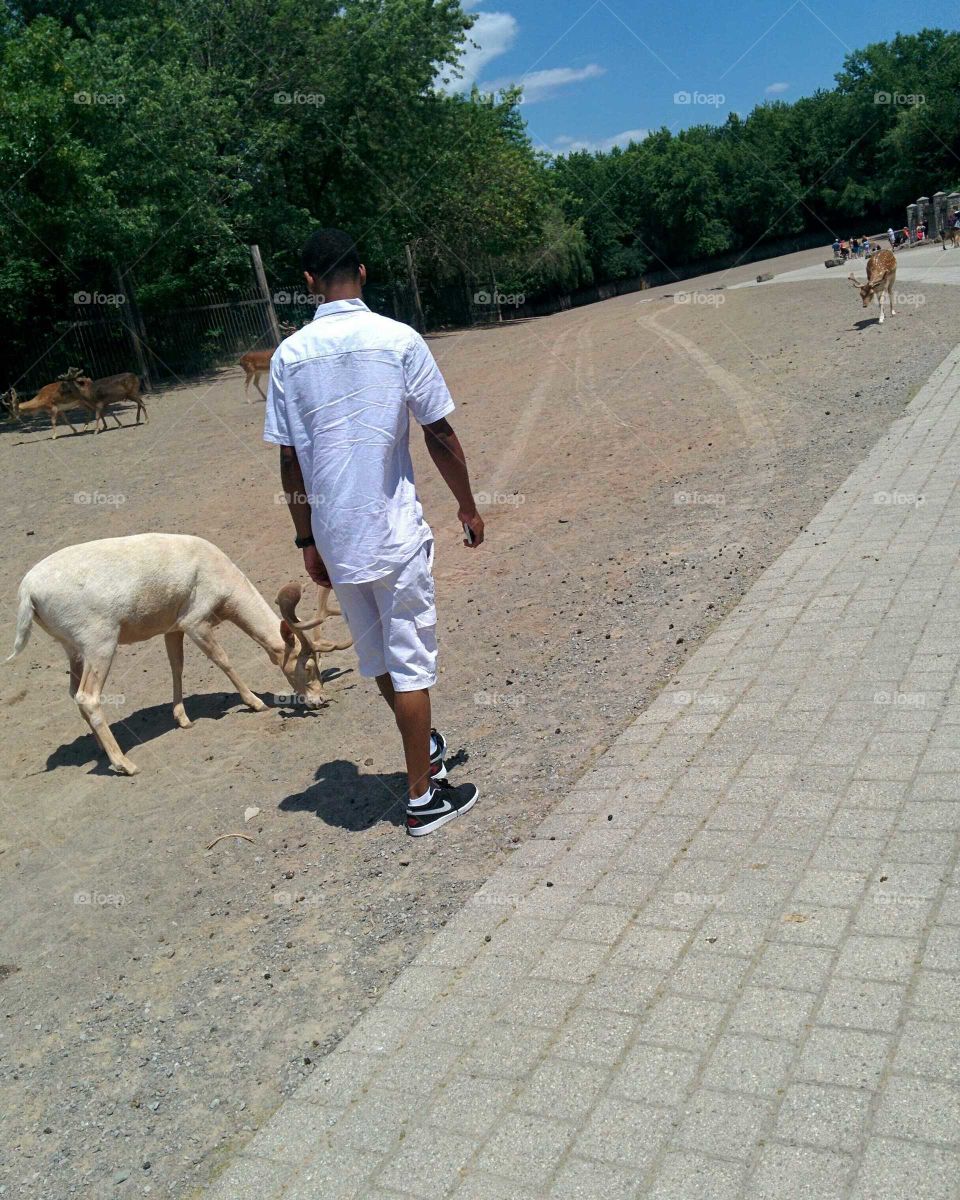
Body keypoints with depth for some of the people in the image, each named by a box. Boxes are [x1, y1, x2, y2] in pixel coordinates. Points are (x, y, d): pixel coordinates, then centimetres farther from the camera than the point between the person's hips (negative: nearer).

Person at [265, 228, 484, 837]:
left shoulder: (289, 356, -1)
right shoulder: (399, 339, -8)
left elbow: (290, 461, 1)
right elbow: (441, 434, -5)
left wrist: (308, 541, 12)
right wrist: (469, 507, 8)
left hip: (334, 536, 4)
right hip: (395, 529, -3)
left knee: (377, 653, 21)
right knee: (410, 659, 6)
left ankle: (424, 745, 43)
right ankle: (423, 797, 15)